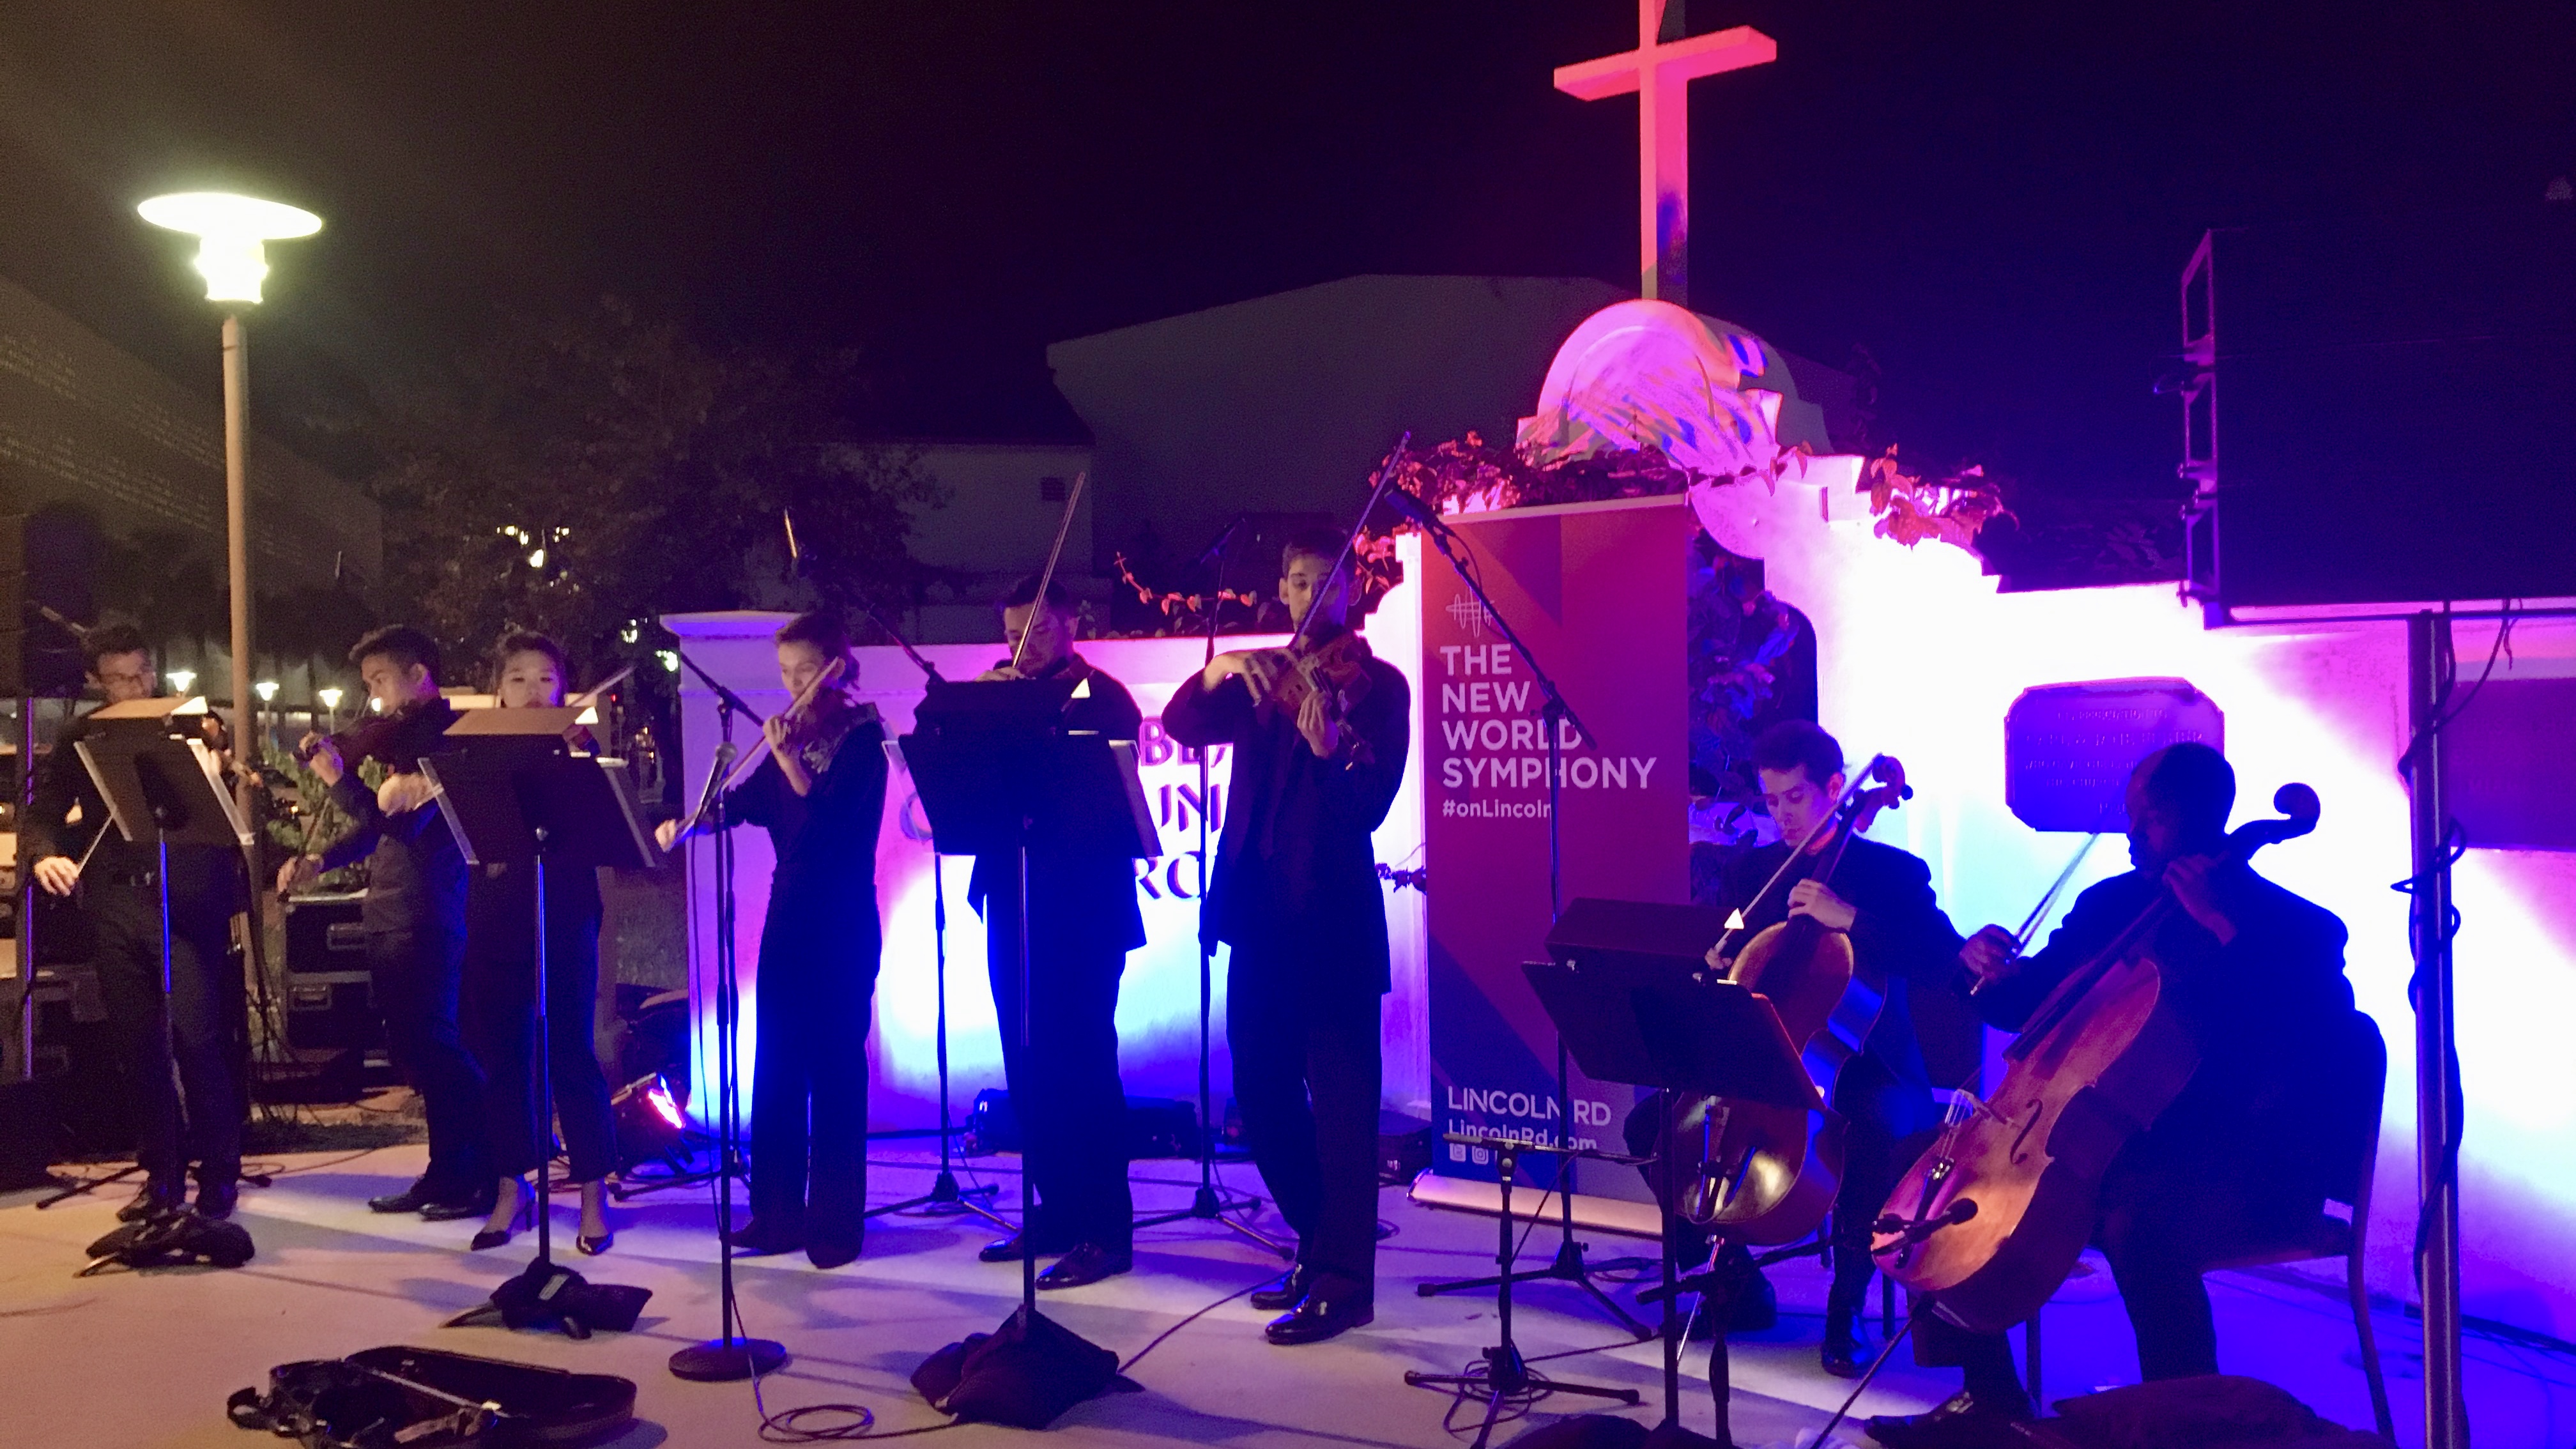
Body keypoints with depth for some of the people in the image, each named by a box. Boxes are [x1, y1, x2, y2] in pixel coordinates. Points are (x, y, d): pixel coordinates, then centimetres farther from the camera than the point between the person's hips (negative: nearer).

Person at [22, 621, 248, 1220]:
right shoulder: (80, 739, 11)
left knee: (196, 1036, -10)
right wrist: (44, 855, -11)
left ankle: (219, 1175, 3)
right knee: (138, 1045, 6)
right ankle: (162, 1175, 18)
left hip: (190, 903, -3)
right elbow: (43, 814, 9)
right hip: (118, 907, 3)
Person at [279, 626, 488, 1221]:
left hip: (425, 920, -9)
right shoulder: (404, 739, 17)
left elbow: (400, 819, -19)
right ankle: (447, 1172, 19)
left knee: (432, 1046, -8)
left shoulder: (446, 735, -10)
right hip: (388, 918, 9)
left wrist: (338, 779, -23)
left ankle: (483, 1178, -1)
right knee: (411, 1050, 11)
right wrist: (320, 861, 13)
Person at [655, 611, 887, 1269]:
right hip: (789, 914, 7)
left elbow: (832, 815, -20)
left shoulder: (863, 738, -7)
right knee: (775, 1063, 8)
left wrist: (787, 757, -25)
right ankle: (777, 1212, 17)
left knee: (834, 1064, -3)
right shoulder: (795, 734, 10)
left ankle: (837, 1220, 4)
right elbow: (748, 801, 13)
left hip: (843, 923, -7)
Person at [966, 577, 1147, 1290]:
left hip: (1083, 911, -6)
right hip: (1014, 907, 7)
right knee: (1030, 1069, 12)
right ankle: (1057, 1211, 24)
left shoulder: (1104, 699, -3)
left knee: (1081, 1068, -5)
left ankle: (1107, 1231, 3)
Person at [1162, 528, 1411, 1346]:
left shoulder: (1377, 684, -1)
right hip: (1259, 910, 6)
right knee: (1262, 1091, 13)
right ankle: (1318, 1243, 29)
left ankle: (1344, 1282, 4)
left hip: (1335, 914, -6)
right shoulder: (1260, 679, 15)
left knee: (1341, 1096, -4)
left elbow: (1371, 805, -12)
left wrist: (1330, 751, -31)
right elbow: (1184, 727, 1)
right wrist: (1218, 671, -17)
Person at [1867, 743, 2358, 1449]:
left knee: (2137, 1222, -37)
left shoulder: (2298, 929, -7)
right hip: (2116, 1139, 7)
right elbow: (2026, 1004, 16)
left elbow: (2321, 1039, -26)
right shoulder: (2111, 903, 10)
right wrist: (1992, 972, -7)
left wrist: (2229, 928, -30)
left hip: (2244, 1166, -7)